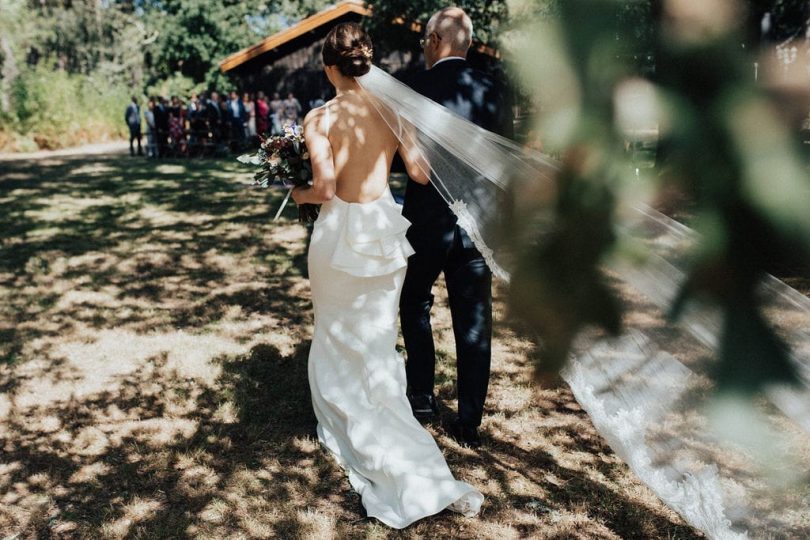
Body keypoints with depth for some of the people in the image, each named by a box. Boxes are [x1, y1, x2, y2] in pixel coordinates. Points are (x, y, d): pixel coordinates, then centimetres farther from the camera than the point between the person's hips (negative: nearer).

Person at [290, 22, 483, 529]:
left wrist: (300, 194, 5)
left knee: (339, 339, 16)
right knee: (377, 340, 18)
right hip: (384, 231, 4)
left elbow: (325, 188, -17)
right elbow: (419, 173, -4)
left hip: (339, 234, -3)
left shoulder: (320, 118, -11)